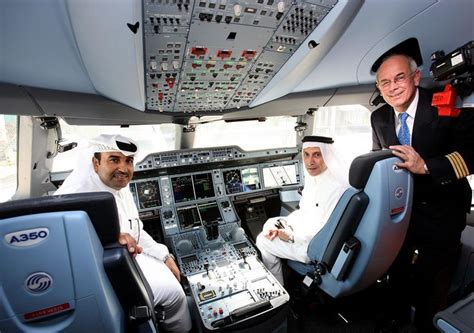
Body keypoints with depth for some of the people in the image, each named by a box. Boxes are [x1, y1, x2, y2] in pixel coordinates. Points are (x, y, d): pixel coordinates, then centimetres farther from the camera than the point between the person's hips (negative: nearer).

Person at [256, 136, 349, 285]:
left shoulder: (337, 187, -30)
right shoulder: (313, 177, -2)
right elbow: (303, 211, 7)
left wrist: (293, 236, -20)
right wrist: (281, 224, -7)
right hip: (307, 229, 9)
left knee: (263, 241, -6)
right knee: (270, 223, 14)